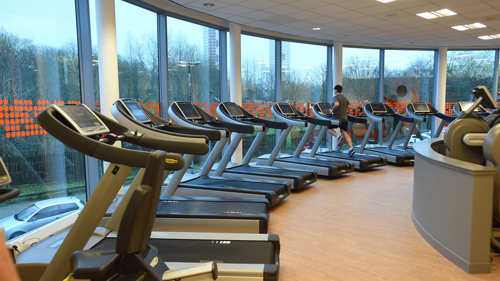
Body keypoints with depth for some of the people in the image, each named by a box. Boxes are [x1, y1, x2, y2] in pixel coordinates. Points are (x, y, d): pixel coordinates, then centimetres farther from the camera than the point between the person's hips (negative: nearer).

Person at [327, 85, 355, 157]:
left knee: (329, 128, 15)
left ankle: (338, 137, -12)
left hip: (337, 117, -7)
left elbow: (336, 104, -28)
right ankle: (351, 148, -9)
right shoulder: (345, 97, 16)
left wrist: (332, 110, -13)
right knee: (345, 133, 3)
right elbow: (349, 107, 17)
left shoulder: (336, 97, -9)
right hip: (344, 118, 7)